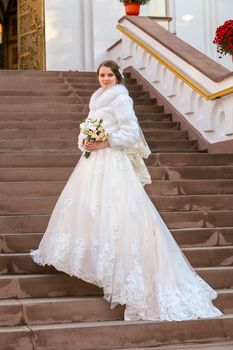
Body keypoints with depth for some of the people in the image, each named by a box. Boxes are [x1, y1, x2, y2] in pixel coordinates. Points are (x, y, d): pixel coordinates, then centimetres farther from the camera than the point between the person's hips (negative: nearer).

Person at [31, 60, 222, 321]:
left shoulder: (120, 99, -7)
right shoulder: (97, 99, 19)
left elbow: (131, 133, -14)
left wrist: (104, 143, -18)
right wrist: (85, 140, -2)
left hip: (112, 164, -9)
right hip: (93, 162, 9)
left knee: (111, 214, -10)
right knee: (87, 208, 12)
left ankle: (116, 270, -7)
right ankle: (90, 258, 23)